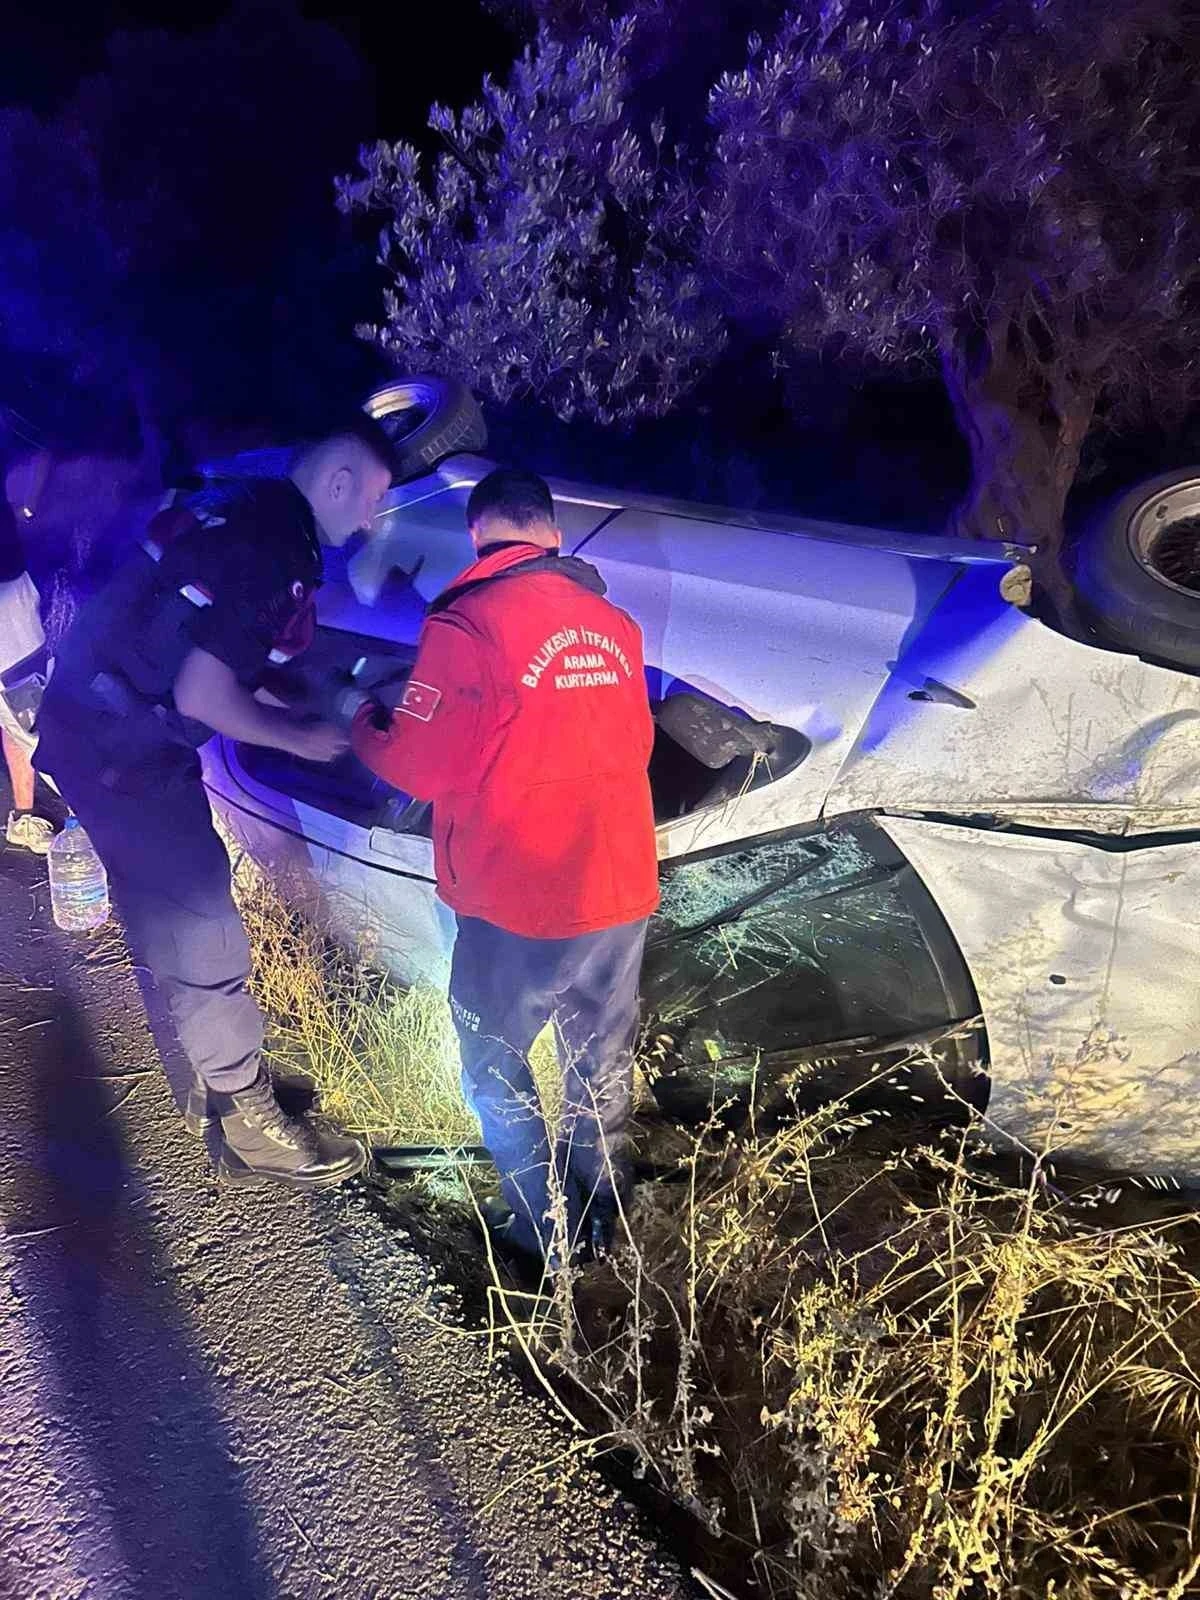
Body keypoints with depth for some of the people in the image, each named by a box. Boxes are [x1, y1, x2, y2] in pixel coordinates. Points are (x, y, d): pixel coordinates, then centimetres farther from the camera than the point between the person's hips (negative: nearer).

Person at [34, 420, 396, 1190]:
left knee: (173, 915, 22)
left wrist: (312, 712, 13)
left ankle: (192, 1080, 41)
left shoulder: (250, 510, 8)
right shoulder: (268, 549, -22)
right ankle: (251, 1126, 14)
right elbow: (201, 695, -24)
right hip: (124, 756, -10)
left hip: (105, 728, 10)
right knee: (202, 936, -1)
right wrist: (299, 738, -10)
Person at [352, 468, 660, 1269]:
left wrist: (366, 726, 8)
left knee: (496, 1064, 17)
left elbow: (419, 766, -12)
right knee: (602, 1063, 23)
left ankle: (547, 1233, 27)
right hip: (623, 891, 6)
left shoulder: (466, 625, -16)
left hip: (522, 907, -6)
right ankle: (605, 1218, 39)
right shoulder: (613, 623, 4)